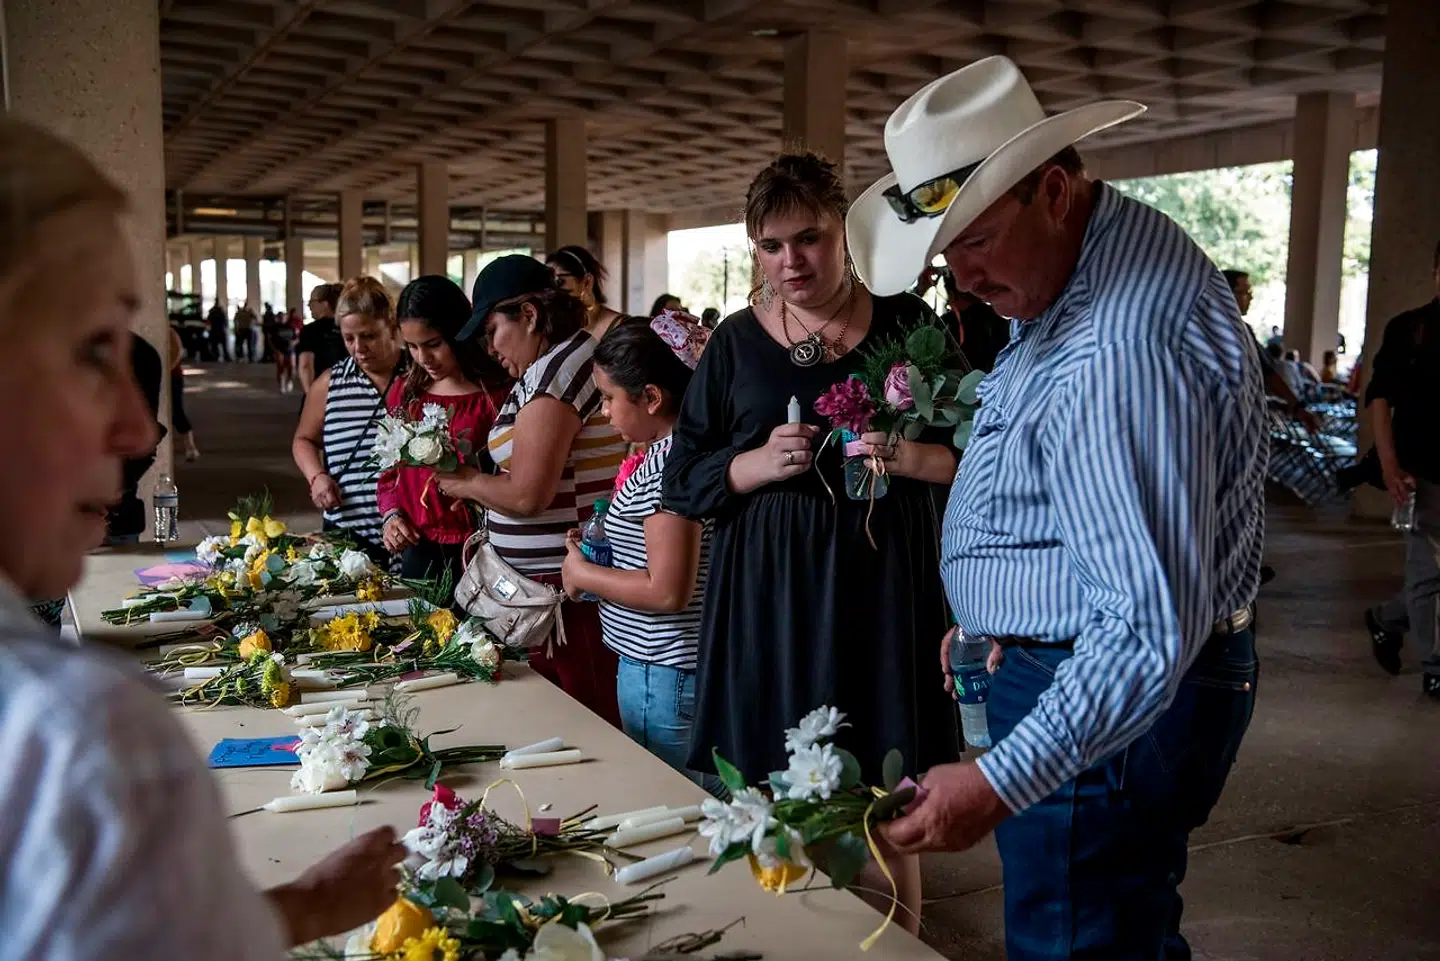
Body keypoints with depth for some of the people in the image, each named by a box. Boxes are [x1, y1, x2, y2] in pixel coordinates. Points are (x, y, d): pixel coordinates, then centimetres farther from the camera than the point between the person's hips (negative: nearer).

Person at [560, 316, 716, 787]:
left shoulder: (669, 461, -21)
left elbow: (668, 591, -25)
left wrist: (583, 575, -12)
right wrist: (605, 544, 11)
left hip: (663, 676, -10)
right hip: (669, 665, 10)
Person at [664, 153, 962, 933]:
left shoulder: (906, 322, 2)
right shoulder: (736, 341, 6)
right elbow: (681, 479, 7)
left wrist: (910, 457, -17)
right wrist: (756, 465, -11)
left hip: (881, 587, -1)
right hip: (768, 595, 1)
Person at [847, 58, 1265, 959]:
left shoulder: (1121, 352, -30)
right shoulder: (1105, 261, 5)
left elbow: (1153, 627, -32)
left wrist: (1001, 783, -32)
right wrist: (997, 615, 20)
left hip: (1110, 708, -10)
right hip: (1065, 663, 10)